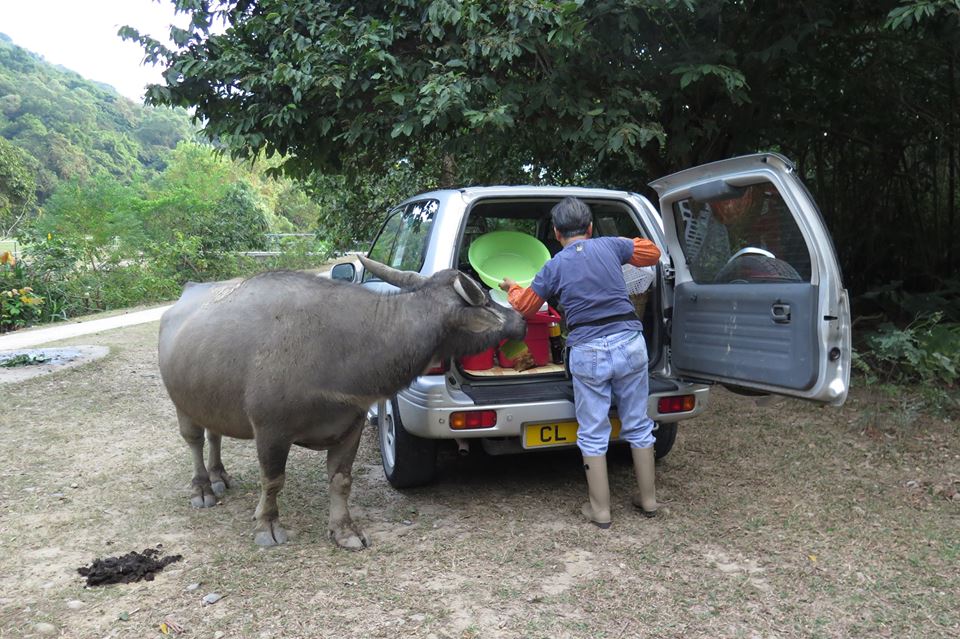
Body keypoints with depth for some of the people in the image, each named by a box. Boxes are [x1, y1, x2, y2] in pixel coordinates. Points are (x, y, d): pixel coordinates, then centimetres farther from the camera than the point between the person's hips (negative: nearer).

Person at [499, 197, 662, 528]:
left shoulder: (554, 267, 0)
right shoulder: (609, 246, 3)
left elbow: (525, 306, 13)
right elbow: (652, 252, 19)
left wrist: (511, 287, 32)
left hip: (588, 352, -2)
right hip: (630, 343, 2)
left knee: (593, 435, 9)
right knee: (638, 425, 16)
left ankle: (600, 510, 16)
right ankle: (648, 499, 28)